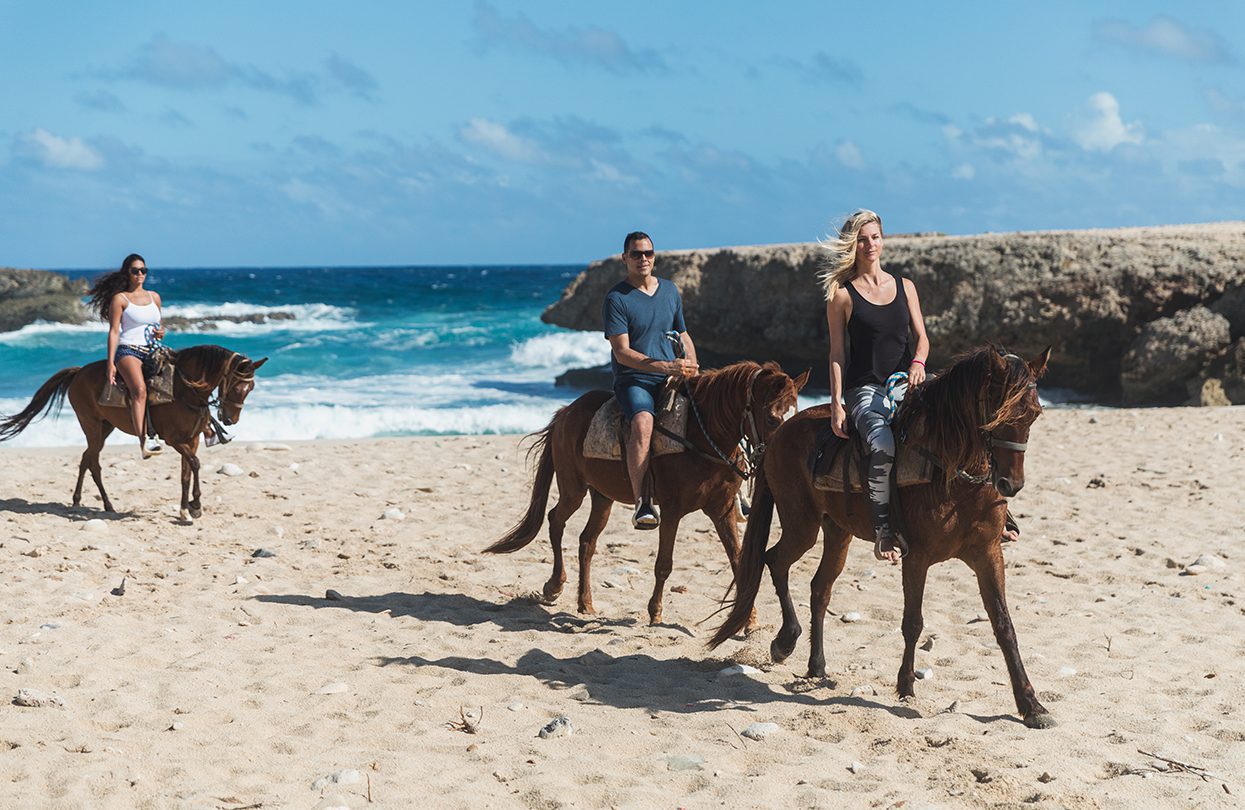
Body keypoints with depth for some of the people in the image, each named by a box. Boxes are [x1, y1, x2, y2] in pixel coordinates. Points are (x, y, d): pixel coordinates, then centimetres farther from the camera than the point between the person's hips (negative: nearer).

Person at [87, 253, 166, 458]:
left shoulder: (154, 297, 18)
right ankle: (144, 441, -45)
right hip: (128, 351, -7)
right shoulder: (120, 299, 2)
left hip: (152, 351, 7)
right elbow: (113, 332, -2)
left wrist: (160, 333, 3)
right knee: (139, 389, -32)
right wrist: (111, 363, -10)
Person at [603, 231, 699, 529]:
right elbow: (622, 352, -12)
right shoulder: (616, 299, -5)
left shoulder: (670, 290, 15)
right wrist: (666, 367, -23)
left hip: (673, 380, 6)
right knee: (643, 423, -36)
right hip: (634, 381, -6)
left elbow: (683, 337, 24)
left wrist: (694, 373, 6)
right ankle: (642, 504, -39)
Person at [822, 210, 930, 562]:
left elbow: (921, 337, 11)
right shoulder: (842, 295, 2)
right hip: (865, 390, -4)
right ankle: (884, 530, -30)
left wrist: (918, 363, -12)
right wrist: (836, 403, -8)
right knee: (883, 446, -32)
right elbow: (838, 354, 1)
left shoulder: (904, 287, 14)